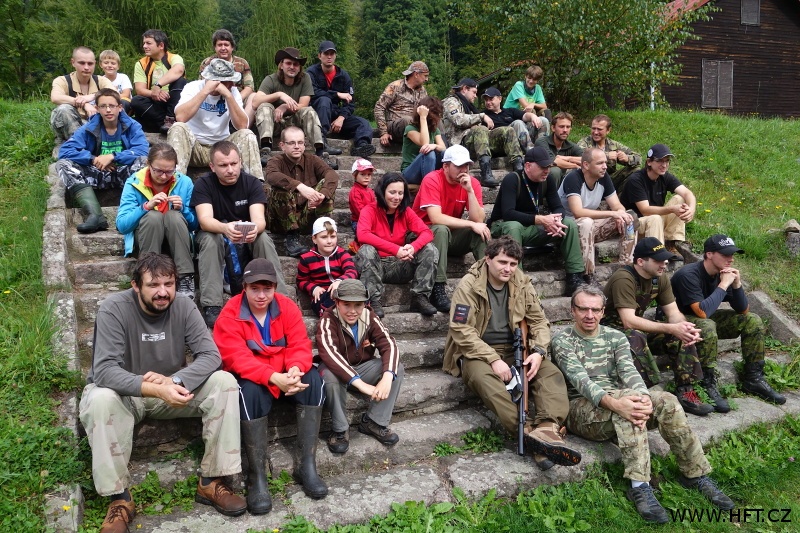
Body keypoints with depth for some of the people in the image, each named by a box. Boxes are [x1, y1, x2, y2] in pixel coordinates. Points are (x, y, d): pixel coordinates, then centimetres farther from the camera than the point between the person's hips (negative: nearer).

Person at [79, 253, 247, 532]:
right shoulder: (114, 309, -21)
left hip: (171, 391, 3)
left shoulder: (183, 306, -12)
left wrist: (174, 380, -37)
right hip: (123, 392, -3)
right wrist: (156, 389, -44)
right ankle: (119, 498, -21)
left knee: (224, 382, -20)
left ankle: (211, 481, -13)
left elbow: (210, 355, -18)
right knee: (100, 399, -37)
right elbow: (104, 371, -30)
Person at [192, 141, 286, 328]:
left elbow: (259, 218, -25)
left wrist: (255, 228, -50)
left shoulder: (252, 183, -11)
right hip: (214, 233, -1)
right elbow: (204, 219, -30)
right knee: (210, 238, -34)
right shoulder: (203, 184, -15)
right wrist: (225, 228, -53)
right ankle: (211, 306, -38)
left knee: (264, 238, -29)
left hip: (247, 238, 1)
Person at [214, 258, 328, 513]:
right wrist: (274, 377, -40)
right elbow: (237, 358, -25)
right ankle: (257, 475, -27)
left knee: (313, 379, -24)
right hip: (250, 378, -3)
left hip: (285, 375, 4)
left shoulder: (287, 307, -4)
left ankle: (306, 465, -21)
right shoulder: (230, 315, -15)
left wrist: (296, 369, -34)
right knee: (251, 391, -36)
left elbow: (300, 345, -10)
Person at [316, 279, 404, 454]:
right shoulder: (328, 320, -23)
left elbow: (388, 344, -20)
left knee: (397, 369, -18)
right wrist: (360, 383, -50)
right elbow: (329, 353, -40)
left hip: (363, 367, 4)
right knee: (330, 376, -38)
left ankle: (374, 422, -7)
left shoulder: (369, 317, -10)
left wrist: (387, 377, -39)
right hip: (337, 370, -4)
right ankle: (340, 429, -16)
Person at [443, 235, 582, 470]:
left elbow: (539, 320, 7)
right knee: (483, 377, -38)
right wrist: (493, 359, -24)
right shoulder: (468, 286, -12)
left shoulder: (522, 283, 3)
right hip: (478, 352, -5)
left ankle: (547, 429, -40)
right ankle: (529, 432, -47)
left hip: (514, 350, 5)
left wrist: (539, 351, -12)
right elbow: (461, 331, -17)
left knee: (551, 372, -19)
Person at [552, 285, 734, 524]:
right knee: (629, 396, -34)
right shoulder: (562, 341, -4)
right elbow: (580, 380, -20)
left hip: (617, 402, 5)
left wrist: (644, 397, -29)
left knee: (666, 401, -21)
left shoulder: (615, 336, 11)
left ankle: (696, 475, -11)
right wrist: (612, 402, -39)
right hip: (581, 409, -5)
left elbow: (629, 371, -6)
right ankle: (640, 486, -39)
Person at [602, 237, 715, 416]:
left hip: (639, 326, 8)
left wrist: (687, 328, -25)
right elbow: (629, 322, -33)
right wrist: (671, 328, -36)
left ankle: (685, 392, -12)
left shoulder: (660, 278, -1)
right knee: (636, 337, -39)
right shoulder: (624, 279, -26)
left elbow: (673, 313, -2)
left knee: (682, 336, -12)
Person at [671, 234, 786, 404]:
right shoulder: (689, 275, -28)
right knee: (707, 327, -38)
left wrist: (737, 285, -17)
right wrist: (723, 285, -29)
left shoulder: (724, 274, -5)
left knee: (752, 321, -1)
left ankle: (753, 379, 4)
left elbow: (743, 311, 0)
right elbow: (702, 312, -36)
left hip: (706, 318, 8)